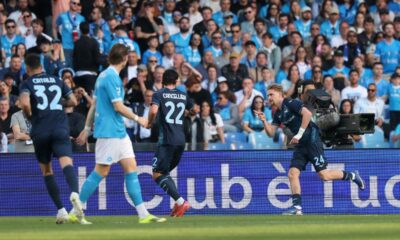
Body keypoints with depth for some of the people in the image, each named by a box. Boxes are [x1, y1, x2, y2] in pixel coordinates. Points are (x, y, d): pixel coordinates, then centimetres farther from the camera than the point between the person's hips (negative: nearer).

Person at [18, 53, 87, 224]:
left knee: (47, 171, 14)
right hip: (60, 128, 1)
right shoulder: (57, 81, 15)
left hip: (40, 131, -1)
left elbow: (25, 103, -14)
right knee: (67, 164, -16)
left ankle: (61, 211, 10)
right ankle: (74, 194, -48)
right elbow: (73, 101, 17)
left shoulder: (27, 84, 4)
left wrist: (28, 115, 6)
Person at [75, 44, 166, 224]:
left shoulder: (104, 75, 14)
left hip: (119, 132, 10)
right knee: (101, 172, -6)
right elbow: (118, 106, -18)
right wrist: (137, 119, -5)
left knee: (131, 169, 5)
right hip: (109, 132, -10)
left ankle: (143, 214, 3)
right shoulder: (111, 77, -15)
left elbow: (94, 105, 18)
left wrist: (87, 129, 21)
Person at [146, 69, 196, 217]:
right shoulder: (183, 96, 13)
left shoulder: (159, 94, -2)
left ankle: (180, 201, -20)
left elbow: (154, 110, -20)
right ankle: (178, 204, 4)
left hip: (167, 139, -6)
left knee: (157, 174, -4)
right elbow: (195, 110, 29)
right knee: (165, 172, 19)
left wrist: (149, 123, -1)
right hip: (181, 140, 6)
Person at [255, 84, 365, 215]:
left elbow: (307, 114, -21)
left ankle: (351, 176, 9)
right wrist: (264, 121, -4)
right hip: (300, 145, 8)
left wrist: (299, 134, -20)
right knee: (292, 174, -5)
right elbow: (271, 132, 14)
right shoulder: (278, 114, 16)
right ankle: (297, 207, -5)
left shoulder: (290, 103, -9)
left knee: (324, 175, -12)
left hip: (311, 139, -8)